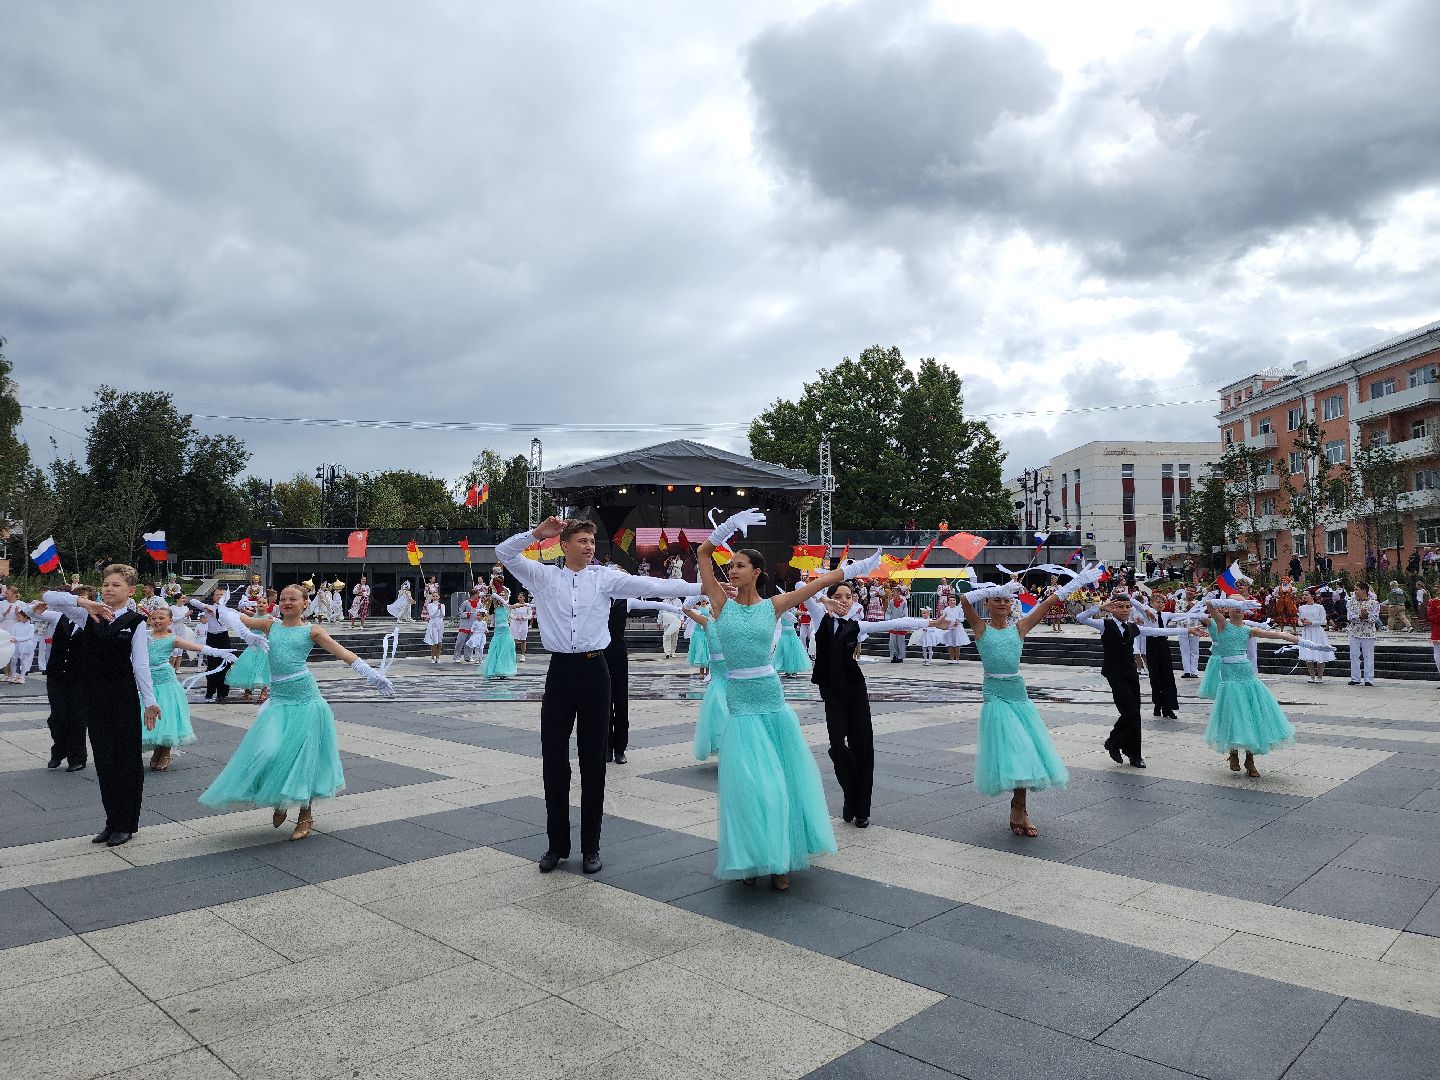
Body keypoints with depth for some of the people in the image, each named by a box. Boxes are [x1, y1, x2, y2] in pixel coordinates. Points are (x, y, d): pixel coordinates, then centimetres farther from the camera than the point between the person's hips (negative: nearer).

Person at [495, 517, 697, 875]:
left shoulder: (605, 577, 2)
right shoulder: (544, 576, 6)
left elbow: (649, 585, -5)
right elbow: (504, 553, 3)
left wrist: (700, 588, -13)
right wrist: (537, 533, -9)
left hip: (594, 670, 0)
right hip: (560, 670, 1)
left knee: (594, 761, 6)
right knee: (553, 760, 6)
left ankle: (590, 846, 20)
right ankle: (557, 844, 22)